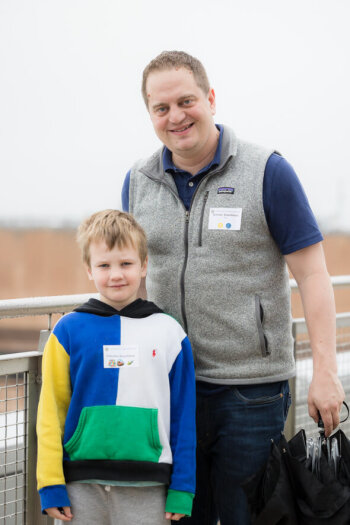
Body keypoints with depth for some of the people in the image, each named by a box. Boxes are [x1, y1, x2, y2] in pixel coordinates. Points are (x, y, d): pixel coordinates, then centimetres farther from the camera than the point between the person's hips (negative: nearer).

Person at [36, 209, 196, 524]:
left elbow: (183, 417, 6)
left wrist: (182, 490, 4)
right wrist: (51, 485, -3)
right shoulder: (69, 331, 1)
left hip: (146, 490, 0)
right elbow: (51, 412, 1)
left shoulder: (169, 333, 4)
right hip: (81, 486, 0)